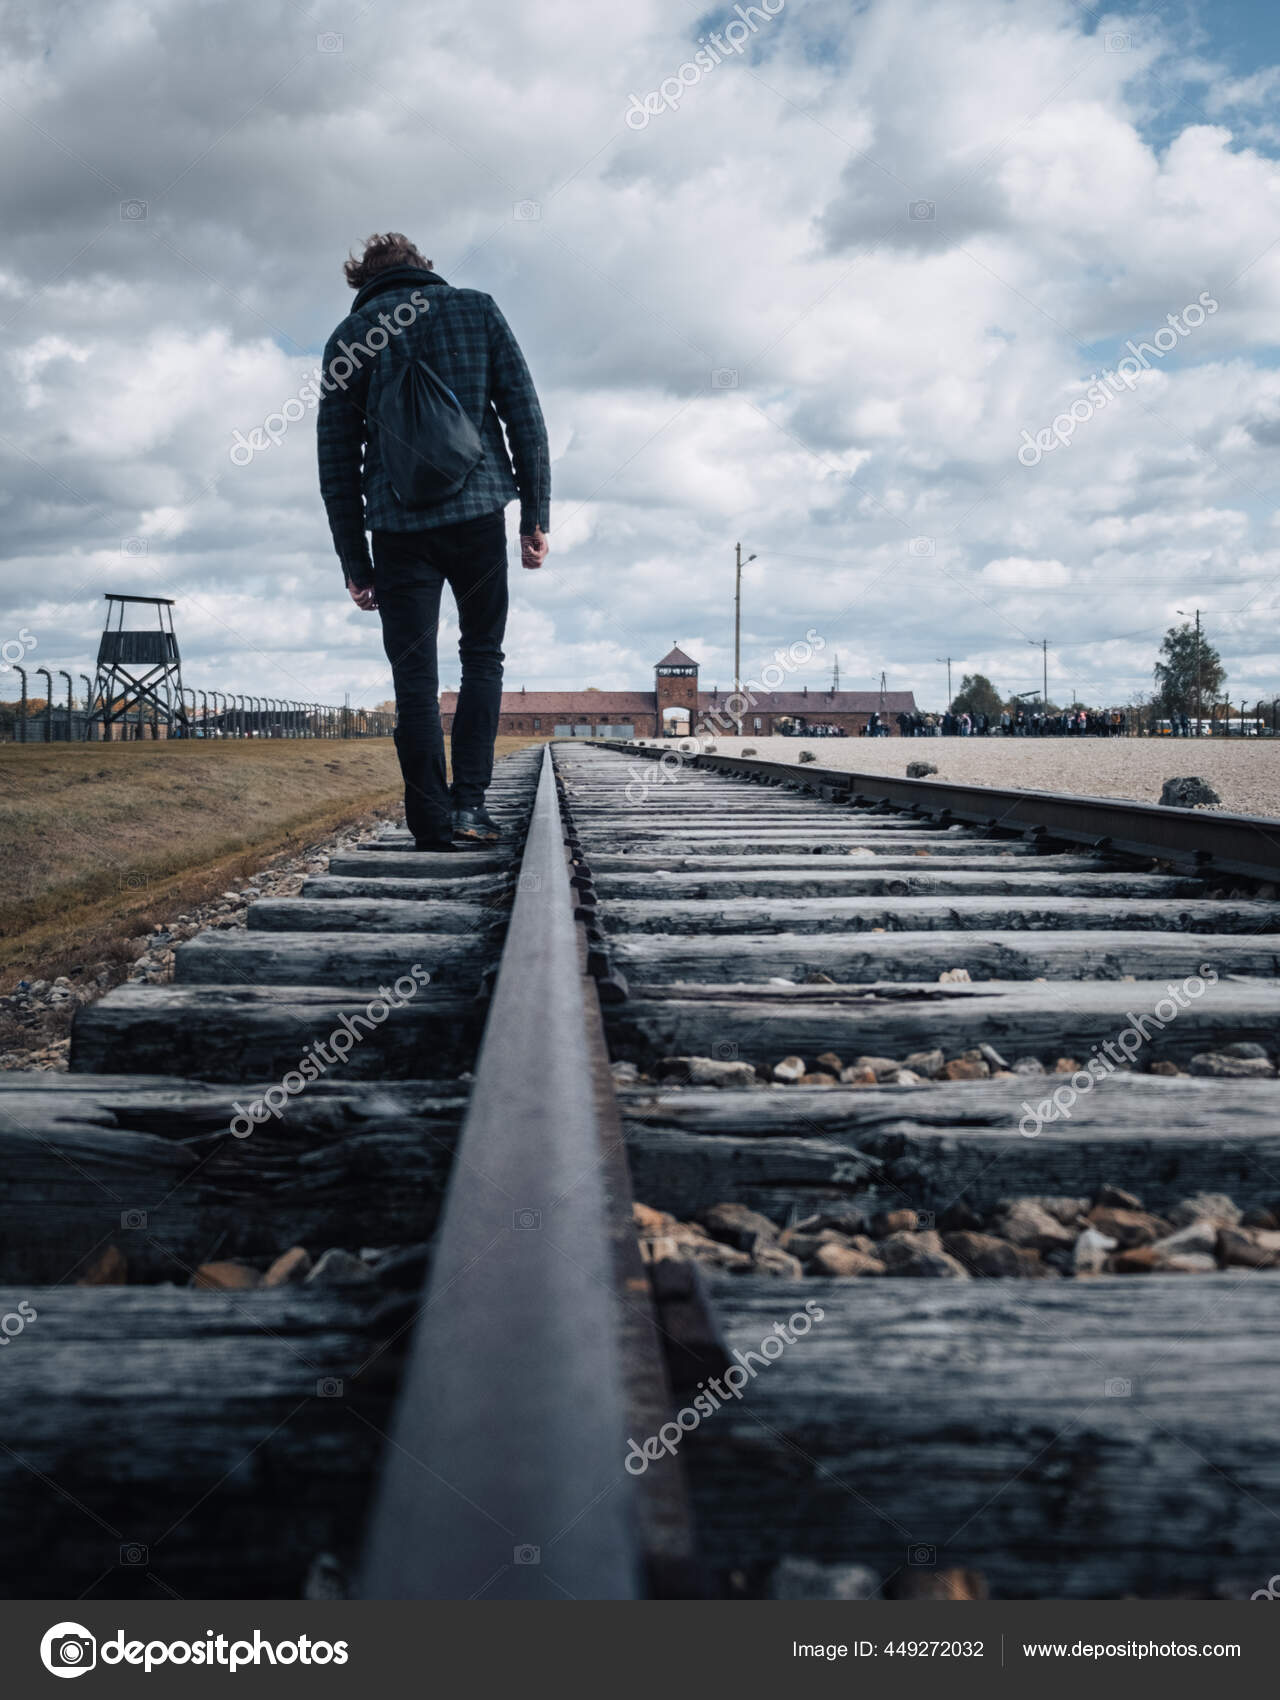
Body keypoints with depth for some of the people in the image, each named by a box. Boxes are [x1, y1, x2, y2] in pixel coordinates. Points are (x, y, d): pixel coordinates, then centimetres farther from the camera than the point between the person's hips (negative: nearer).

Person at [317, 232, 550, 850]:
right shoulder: (477, 310, 10)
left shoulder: (350, 336, 10)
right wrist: (536, 515, 4)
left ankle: (433, 827, 2)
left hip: (399, 527, 0)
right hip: (478, 512, 0)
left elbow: (337, 457, 7)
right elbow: (524, 413, 3)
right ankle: (469, 802, 1)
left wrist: (354, 560, 9)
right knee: (482, 658, 13)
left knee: (415, 680, 4)